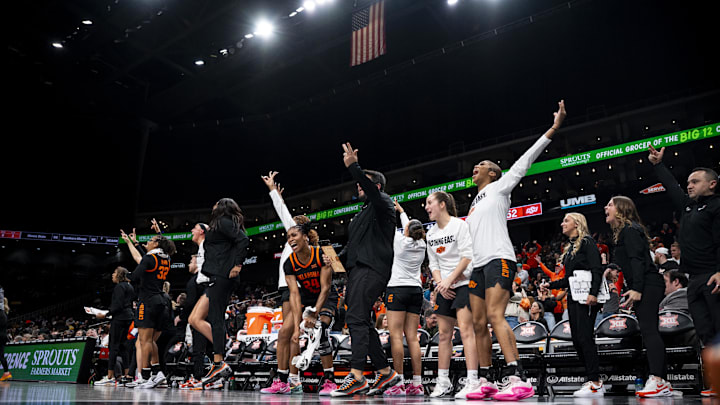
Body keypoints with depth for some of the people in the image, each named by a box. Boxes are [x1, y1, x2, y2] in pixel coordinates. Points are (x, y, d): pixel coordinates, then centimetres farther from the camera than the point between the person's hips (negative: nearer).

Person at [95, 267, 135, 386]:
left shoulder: (119, 287, -10)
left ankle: (110, 376, -8)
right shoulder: (129, 286, 18)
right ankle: (126, 375, 10)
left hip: (119, 318, -9)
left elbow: (118, 306, -18)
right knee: (123, 345, 11)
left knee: (114, 346, -8)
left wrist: (106, 315, -15)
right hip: (128, 317, 9)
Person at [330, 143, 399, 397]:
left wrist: (353, 167, -27)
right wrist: (337, 259, 14)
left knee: (356, 318, -21)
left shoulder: (383, 203, 2)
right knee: (362, 322, 8)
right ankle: (385, 372, 15)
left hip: (371, 268, -10)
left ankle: (357, 377, -24)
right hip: (356, 270, 10)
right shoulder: (362, 214, 29)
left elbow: (374, 193, -22)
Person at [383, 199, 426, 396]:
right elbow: (412, 228, 26)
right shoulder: (421, 244, 9)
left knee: (396, 336, -7)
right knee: (412, 337, 4)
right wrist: (401, 210, 41)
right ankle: (417, 384, 2)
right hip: (416, 290, 6)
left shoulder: (400, 241, -6)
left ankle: (399, 383, -11)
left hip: (398, 289, -6)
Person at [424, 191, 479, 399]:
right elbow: (433, 264, 13)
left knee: (465, 328, -15)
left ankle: (472, 382, -15)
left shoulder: (459, 225, -6)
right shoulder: (431, 233, 14)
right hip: (444, 287, 7)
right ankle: (443, 382, 13)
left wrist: (450, 280, -17)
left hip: (463, 283, -6)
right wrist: (440, 283, -4)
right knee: (444, 334, 6)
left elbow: (467, 257, -13)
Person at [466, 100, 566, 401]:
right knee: (478, 322, 3)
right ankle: (485, 382, 9)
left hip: (499, 259, -8)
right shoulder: (475, 202, 27)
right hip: (478, 264, 8)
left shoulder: (499, 187, 8)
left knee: (495, 316, -21)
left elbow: (524, 162, 0)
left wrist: (553, 128, -6)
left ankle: (517, 380, -23)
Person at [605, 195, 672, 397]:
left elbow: (638, 260, -18)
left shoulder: (630, 229, -7)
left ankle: (657, 381, -18)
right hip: (645, 287, 11)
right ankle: (663, 383, 12)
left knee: (648, 330, -15)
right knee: (649, 331, 9)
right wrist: (633, 290, 23)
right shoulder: (624, 231, 23)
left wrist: (636, 288, -24)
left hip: (647, 285, -11)